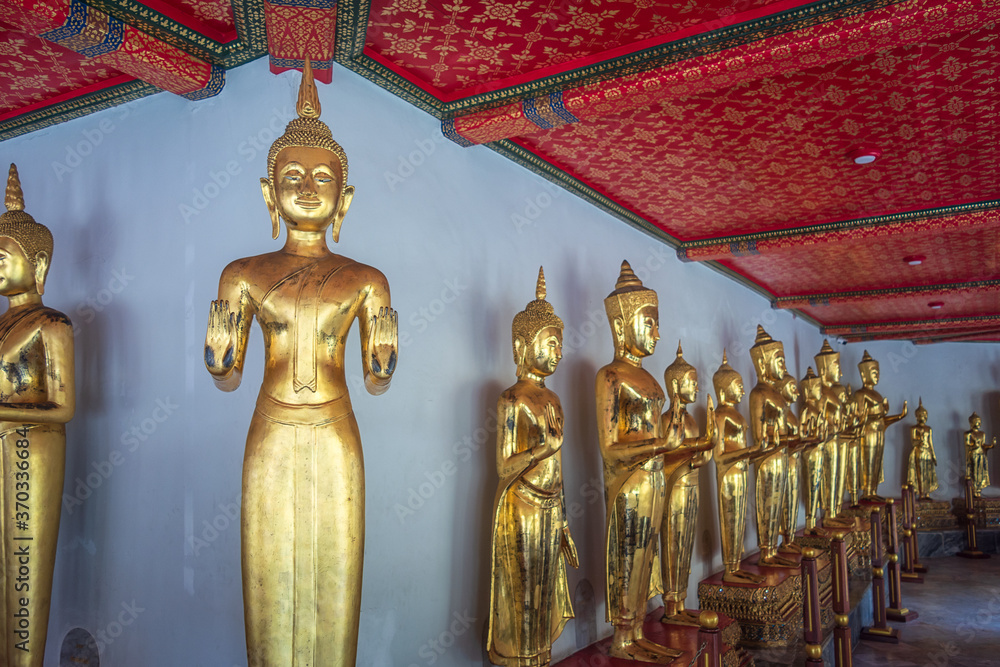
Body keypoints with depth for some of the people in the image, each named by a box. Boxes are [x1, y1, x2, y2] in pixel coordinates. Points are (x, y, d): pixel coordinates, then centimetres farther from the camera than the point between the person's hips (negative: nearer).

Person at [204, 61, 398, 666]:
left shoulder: (365, 280, 1)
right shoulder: (245, 274, 2)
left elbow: (377, 384, 4)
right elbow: (227, 380, 6)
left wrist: (383, 360, -6)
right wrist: (218, 352, -4)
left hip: (336, 441, 0)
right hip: (271, 440, 1)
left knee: (333, 573, 10)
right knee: (270, 572, 10)